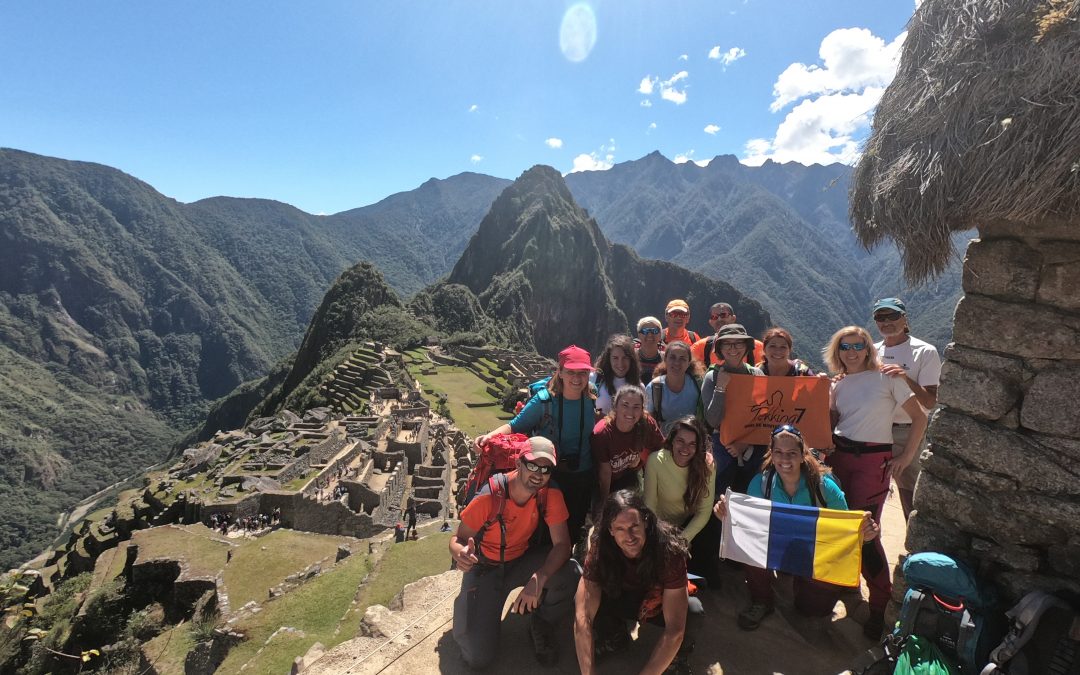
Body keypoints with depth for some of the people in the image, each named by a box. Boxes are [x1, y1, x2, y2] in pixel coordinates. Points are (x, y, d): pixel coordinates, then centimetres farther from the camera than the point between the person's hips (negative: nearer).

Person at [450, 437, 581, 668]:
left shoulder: (551, 494, -19)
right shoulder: (490, 496, -28)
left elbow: (562, 544, -19)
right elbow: (457, 540, -16)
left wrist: (539, 578, -37)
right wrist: (460, 553, -41)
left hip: (522, 559, 3)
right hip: (485, 567, -2)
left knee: (571, 574, -26)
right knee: (479, 656, -14)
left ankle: (542, 628, 3)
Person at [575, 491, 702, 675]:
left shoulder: (669, 551, -35)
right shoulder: (600, 549, -30)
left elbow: (675, 629, -36)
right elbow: (582, 618, -32)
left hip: (659, 605, -1)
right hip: (620, 601, 2)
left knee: (693, 611, -34)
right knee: (580, 602, -27)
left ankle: (679, 651, 0)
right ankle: (615, 636, 5)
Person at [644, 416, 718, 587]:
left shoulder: (706, 463, -16)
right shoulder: (656, 460, -23)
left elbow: (705, 510, -14)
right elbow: (650, 506, -16)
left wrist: (683, 539, -21)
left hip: (694, 523, 2)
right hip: (664, 525, -2)